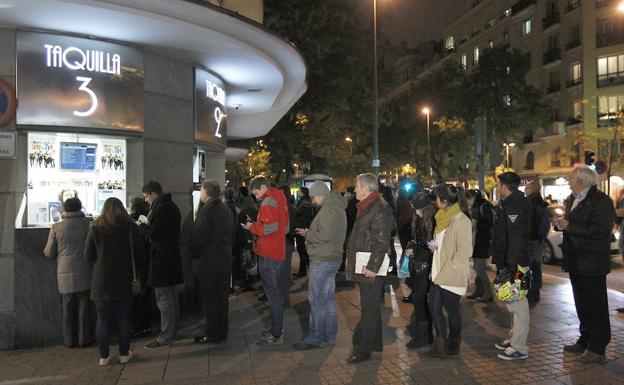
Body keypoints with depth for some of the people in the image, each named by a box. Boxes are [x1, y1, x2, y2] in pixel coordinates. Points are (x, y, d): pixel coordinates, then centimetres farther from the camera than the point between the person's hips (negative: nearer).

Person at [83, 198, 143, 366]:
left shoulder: (95, 228, -5)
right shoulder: (130, 227, -5)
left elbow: (88, 255, -3)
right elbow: (139, 251, -1)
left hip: (102, 281, 0)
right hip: (124, 281, 0)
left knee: (103, 319, 8)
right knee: (123, 318, 10)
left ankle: (104, 356, 13)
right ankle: (124, 354, 16)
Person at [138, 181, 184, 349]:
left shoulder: (162, 208, -17)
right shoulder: (171, 206, 14)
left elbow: (154, 233, -19)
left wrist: (141, 226, -2)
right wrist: (148, 224, 11)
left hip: (162, 259, -10)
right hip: (171, 257, 10)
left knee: (164, 299, -3)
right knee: (171, 298, 17)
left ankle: (166, 336, 3)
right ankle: (171, 331, 28)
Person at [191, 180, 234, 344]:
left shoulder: (207, 210, -16)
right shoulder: (227, 210, 10)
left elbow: (198, 237, -18)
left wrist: (193, 254, -3)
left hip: (209, 262, -8)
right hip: (226, 260, 8)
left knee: (209, 299, 2)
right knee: (222, 298, 15)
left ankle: (213, 334, 9)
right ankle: (222, 333, 24)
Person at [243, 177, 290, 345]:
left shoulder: (268, 202, -13)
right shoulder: (280, 200, 15)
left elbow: (269, 227, -25)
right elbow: (285, 228, 18)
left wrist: (252, 227, -9)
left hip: (269, 255, -10)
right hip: (278, 252, 10)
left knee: (273, 294, -4)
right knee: (277, 292, 16)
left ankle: (276, 334, 2)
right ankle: (277, 327, 26)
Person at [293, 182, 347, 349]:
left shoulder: (328, 209, -18)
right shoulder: (337, 207, 14)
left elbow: (324, 236, -25)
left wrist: (307, 234, -10)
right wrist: (310, 232, 8)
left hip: (322, 260, -10)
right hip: (333, 257, 10)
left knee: (317, 299, -3)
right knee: (328, 298, 15)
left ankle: (315, 338, 4)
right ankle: (329, 335, 23)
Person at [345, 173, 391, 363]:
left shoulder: (378, 208, -17)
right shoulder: (366, 207, 16)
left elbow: (382, 242, -21)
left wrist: (372, 266, -23)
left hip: (372, 267, -10)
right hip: (364, 265, 10)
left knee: (369, 307, -3)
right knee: (371, 306, 18)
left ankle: (364, 349, 4)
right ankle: (375, 342, 30)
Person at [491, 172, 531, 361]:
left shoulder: (514, 205, -17)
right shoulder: (508, 204, 16)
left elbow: (516, 238, -24)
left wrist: (510, 267, -27)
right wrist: (502, 265, 20)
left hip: (514, 265, -11)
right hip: (508, 263, 11)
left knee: (517, 304, -4)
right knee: (514, 303, 18)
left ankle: (519, 348, 4)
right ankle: (514, 338, 29)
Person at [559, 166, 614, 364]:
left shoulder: (600, 201, -15)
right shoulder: (572, 200, 14)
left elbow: (601, 230, -25)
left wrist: (570, 226, -20)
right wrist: (563, 224, 3)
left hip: (592, 264, -9)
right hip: (576, 263, 9)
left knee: (595, 307, -1)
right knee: (582, 305, 18)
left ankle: (597, 349, 8)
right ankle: (585, 342, 30)